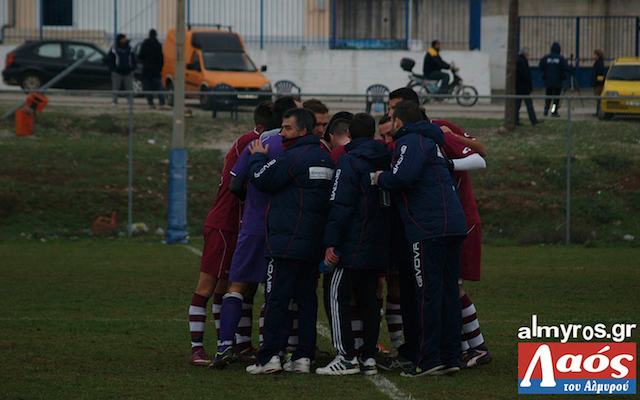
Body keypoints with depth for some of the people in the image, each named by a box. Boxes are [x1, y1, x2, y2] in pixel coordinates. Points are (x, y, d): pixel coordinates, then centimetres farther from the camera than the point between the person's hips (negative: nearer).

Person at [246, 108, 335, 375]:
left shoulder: (294, 157, -12)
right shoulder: (325, 159, 15)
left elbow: (261, 180, -11)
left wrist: (258, 157, 6)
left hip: (287, 242, -8)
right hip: (314, 243, 8)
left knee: (276, 299, -5)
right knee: (306, 298, 9)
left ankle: (269, 357, -8)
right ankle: (304, 357, 7)